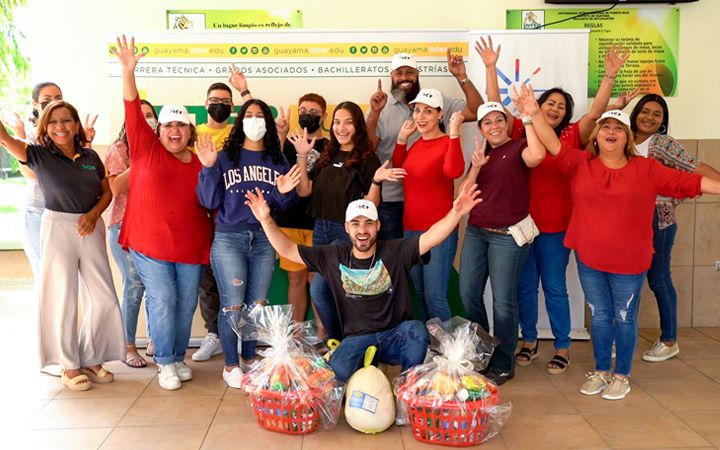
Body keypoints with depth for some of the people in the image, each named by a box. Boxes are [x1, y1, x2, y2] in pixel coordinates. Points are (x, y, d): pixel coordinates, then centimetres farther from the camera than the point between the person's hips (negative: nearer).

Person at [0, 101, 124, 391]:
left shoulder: (91, 157, 6)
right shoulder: (39, 154, -3)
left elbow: (107, 193, 11)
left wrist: (93, 214, -6)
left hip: (90, 228, 3)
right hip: (57, 227, -3)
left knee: (103, 298, 4)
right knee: (63, 298, 2)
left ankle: (91, 358, 22)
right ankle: (70, 366, 16)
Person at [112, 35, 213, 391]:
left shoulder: (200, 164, 4)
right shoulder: (146, 149, -1)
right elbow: (133, 111, -11)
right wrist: (128, 70, -19)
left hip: (191, 247, 3)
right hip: (149, 245, -2)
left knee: (186, 305, 9)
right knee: (162, 302, -2)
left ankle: (178, 357, 29)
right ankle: (165, 362, 15)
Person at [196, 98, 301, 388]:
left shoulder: (277, 161, 9)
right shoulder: (225, 157, 2)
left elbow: (284, 206, 8)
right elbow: (209, 201, -3)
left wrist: (283, 193, -13)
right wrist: (209, 169, -15)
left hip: (264, 240, 3)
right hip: (229, 239, -3)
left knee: (258, 305, 10)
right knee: (232, 305, -2)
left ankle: (249, 359, 27)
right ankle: (230, 365, 14)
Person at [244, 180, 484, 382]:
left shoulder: (396, 252, -5)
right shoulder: (332, 257, 2)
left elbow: (430, 238, -20)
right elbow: (288, 250, 2)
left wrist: (455, 212, -36)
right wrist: (266, 220, -10)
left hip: (396, 335, 0)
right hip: (357, 338, 1)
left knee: (416, 331, -34)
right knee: (337, 372, -30)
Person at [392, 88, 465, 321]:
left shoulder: (448, 143, -11)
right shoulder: (416, 145, 10)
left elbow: (454, 171, -31)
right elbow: (398, 169, 23)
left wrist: (454, 133, -34)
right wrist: (402, 138, 13)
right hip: (410, 229, 8)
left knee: (434, 297, -8)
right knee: (418, 294, 17)